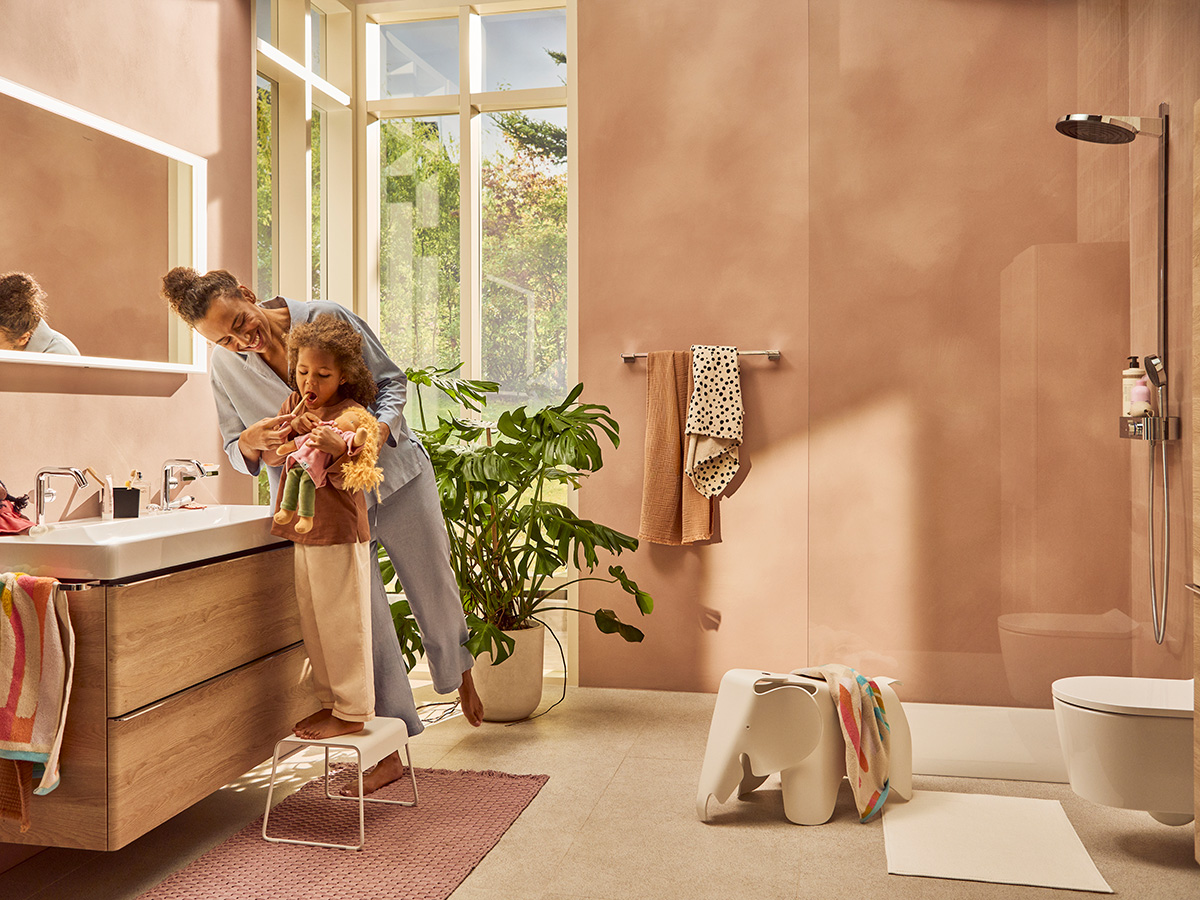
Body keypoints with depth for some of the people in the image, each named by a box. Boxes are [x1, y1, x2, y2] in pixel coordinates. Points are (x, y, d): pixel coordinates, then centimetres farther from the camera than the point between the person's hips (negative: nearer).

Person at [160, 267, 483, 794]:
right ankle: (391, 748, 14)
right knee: (366, 623, 0)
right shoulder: (226, 367, -6)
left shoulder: (326, 319, -14)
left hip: (394, 474, -1)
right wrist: (251, 442, -23)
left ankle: (458, 674, 44)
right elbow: (238, 455, 2)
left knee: (434, 594, 12)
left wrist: (380, 428, -25)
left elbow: (391, 380, -5)